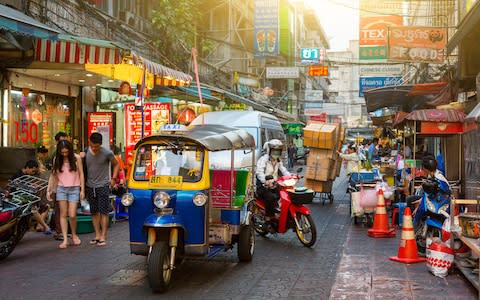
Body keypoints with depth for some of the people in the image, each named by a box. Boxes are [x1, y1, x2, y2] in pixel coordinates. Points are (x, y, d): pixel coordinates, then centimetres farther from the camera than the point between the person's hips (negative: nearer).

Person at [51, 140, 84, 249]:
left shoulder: (76, 158, -2)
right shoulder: (57, 159, 4)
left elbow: (81, 174, 2)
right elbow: (54, 175, 7)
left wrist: (82, 190, 0)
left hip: (74, 189, -2)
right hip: (61, 189, 2)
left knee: (72, 215, -6)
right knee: (63, 214, -1)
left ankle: (74, 235, 20)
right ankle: (65, 239, 1)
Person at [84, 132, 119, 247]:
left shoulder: (107, 153, -9)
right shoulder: (86, 153, -1)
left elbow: (116, 164, 6)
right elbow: (83, 168, 12)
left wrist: (113, 179, -2)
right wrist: (83, 184, 8)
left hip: (103, 186, -4)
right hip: (90, 186, 4)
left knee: (103, 212, -5)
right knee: (94, 212, 8)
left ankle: (103, 237, -3)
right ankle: (97, 235, 16)